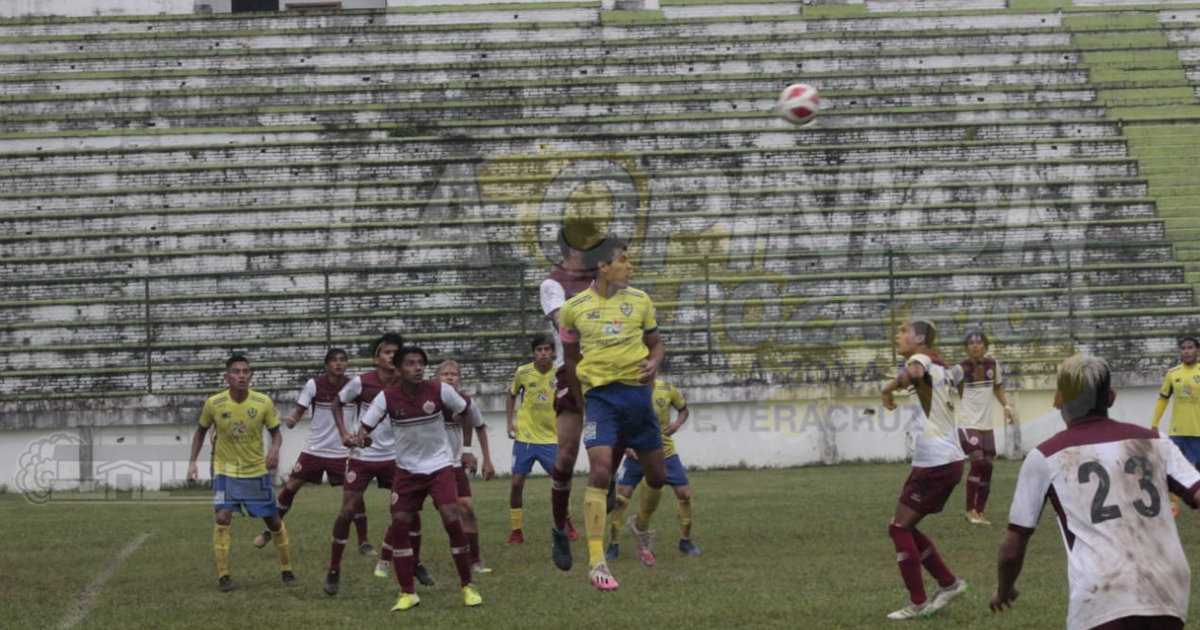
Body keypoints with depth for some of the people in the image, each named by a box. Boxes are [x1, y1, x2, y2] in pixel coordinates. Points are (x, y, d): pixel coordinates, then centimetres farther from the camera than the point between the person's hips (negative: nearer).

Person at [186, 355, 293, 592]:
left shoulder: (264, 403, -13)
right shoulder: (214, 403, -12)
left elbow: (276, 432, -2)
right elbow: (201, 432, 5)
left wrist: (275, 448, -23)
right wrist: (192, 462, -1)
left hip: (256, 470, 1)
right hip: (225, 470, -1)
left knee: (273, 520, 7)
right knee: (223, 517, -20)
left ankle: (286, 569, 28)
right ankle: (223, 575, -11)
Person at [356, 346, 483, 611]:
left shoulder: (440, 390, -13)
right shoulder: (387, 397, -12)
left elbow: (465, 410, 4)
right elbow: (365, 427, -10)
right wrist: (360, 437, -34)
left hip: (440, 465, -2)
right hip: (407, 468, 2)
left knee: (452, 521, -14)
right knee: (398, 525, -5)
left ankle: (468, 587, 2)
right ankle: (407, 593, 7)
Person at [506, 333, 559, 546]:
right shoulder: (523, 373, -4)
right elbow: (512, 396, 13)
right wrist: (510, 421, 3)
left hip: (551, 438, 0)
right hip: (525, 436, 0)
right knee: (517, 482, -4)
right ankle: (516, 531, 7)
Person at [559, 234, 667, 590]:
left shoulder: (639, 301, 5)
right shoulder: (575, 308, 1)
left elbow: (655, 344, 15)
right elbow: (570, 357, 13)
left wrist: (653, 363, -8)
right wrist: (580, 400, 11)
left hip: (638, 392, 3)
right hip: (600, 396, -3)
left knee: (658, 475, 11)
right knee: (600, 472, -19)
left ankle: (642, 527, 44)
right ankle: (597, 563, -19)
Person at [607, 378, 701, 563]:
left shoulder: (668, 389, -9)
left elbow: (683, 410, 8)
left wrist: (677, 424, -14)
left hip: (665, 452, 2)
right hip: (637, 453, -2)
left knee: (685, 494, -4)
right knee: (621, 496, -13)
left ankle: (685, 542, 16)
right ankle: (613, 546, 0)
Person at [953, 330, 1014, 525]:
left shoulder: (993, 364, 4)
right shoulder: (961, 368, -10)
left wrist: (1006, 406, 10)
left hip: (986, 424, 5)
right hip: (968, 423, -5)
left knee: (987, 466, 4)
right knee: (978, 461, -18)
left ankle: (980, 511, 16)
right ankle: (970, 510, -8)